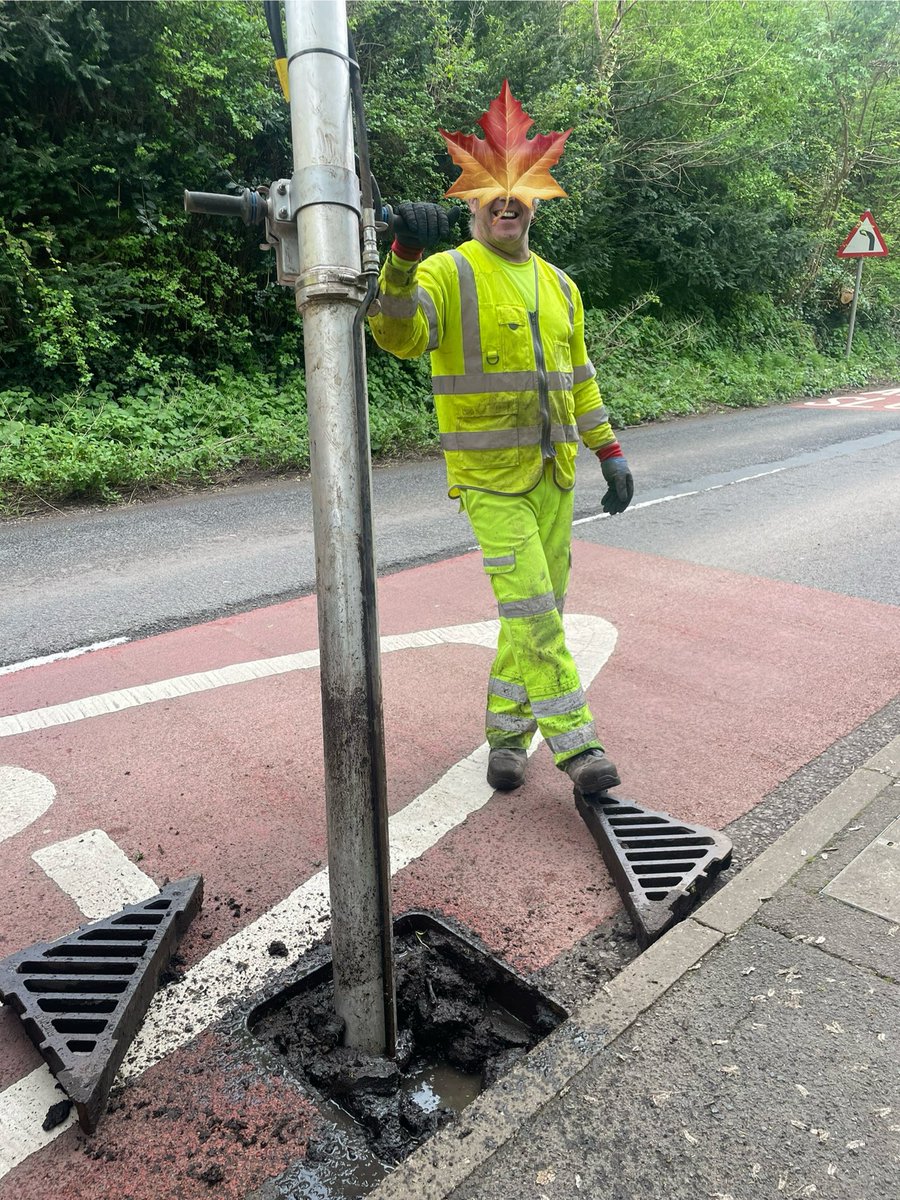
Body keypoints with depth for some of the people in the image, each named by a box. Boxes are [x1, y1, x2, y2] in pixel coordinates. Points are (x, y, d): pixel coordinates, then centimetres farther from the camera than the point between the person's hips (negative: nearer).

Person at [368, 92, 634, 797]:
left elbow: (579, 376, 19)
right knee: (530, 608, -10)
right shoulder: (449, 273, -4)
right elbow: (400, 336, -24)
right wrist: (405, 257, -40)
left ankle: (507, 729, 26)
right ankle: (575, 742, 0)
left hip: (553, 471, 6)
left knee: (542, 606, 10)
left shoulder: (558, 284, 15)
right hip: (490, 474, -6)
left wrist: (610, 453, 15)